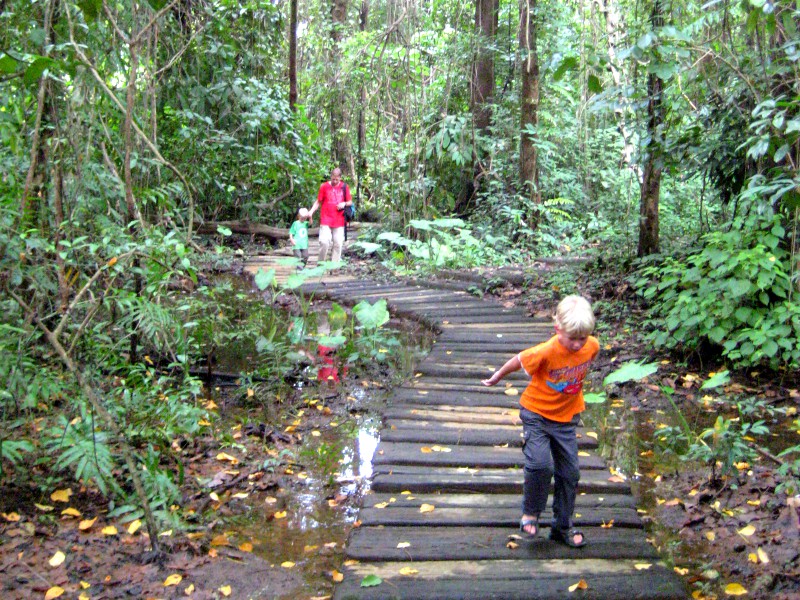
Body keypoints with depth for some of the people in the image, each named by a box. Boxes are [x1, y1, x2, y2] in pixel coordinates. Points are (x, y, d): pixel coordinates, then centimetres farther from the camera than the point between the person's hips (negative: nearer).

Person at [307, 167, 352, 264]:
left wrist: (344, 203, -9)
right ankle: (321, 263, 4)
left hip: (339, 221, 2)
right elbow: (318, 201, 9)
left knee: (338, 244, 1)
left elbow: (350, 202, 13)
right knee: (324, 242, -13)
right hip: (326, 221, -2)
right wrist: (312, 211, -5)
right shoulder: (324, 186, 2)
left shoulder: (344, 187, 6)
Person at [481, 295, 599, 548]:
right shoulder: (546, 351, -28)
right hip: (536, 413, -4)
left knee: (570, 472, 7)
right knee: (541, 464, -20)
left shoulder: (592, 347, -14)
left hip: (566, 417, 5)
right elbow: (518, 361, -12)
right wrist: (496, 378, 4)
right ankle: (530, 512, 7)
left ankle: (563, 526, 25)